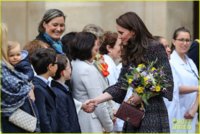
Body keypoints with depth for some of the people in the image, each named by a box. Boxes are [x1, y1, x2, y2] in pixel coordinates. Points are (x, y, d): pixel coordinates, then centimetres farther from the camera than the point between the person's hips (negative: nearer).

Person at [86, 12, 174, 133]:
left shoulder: (155, 48, -7)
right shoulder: (129, 53, 12)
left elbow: (167, 81, -10)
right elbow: (121, 85, 8)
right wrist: (98, 100, -2)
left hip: (152, 114, -6)